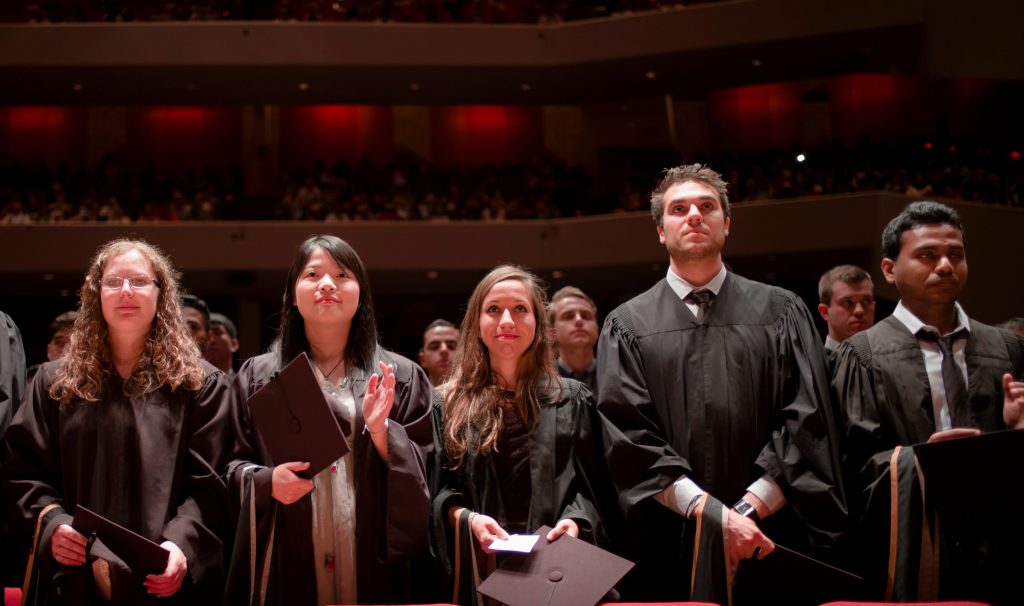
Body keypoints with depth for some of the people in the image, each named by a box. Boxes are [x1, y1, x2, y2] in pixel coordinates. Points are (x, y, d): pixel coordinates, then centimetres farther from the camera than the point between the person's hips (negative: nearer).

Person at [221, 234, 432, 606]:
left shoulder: (401, 378, 5)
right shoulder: (257, 377, 8)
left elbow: (424, 477, 2)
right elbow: (233, 466, 9)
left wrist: (381, 431, -15)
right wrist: (265, 481, -11)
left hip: (374, 564, 0)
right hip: (287, 565, 0)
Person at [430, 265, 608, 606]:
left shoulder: (571, 399, 8)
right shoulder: (450, 404, 8)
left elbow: (592, 482, 4)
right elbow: (438, 489, 5)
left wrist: (576, 521, -15)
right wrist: (467, 518, -14)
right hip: (480, 568, 0)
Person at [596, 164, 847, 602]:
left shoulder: (782, 314, 8)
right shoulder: (628, 326, 6)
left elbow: (806, 421, -1)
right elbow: (628, 434, -5)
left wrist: (749, 510, -13)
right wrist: (711, 512, -16)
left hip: (767, 542, 1)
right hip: (667, 550, 0)